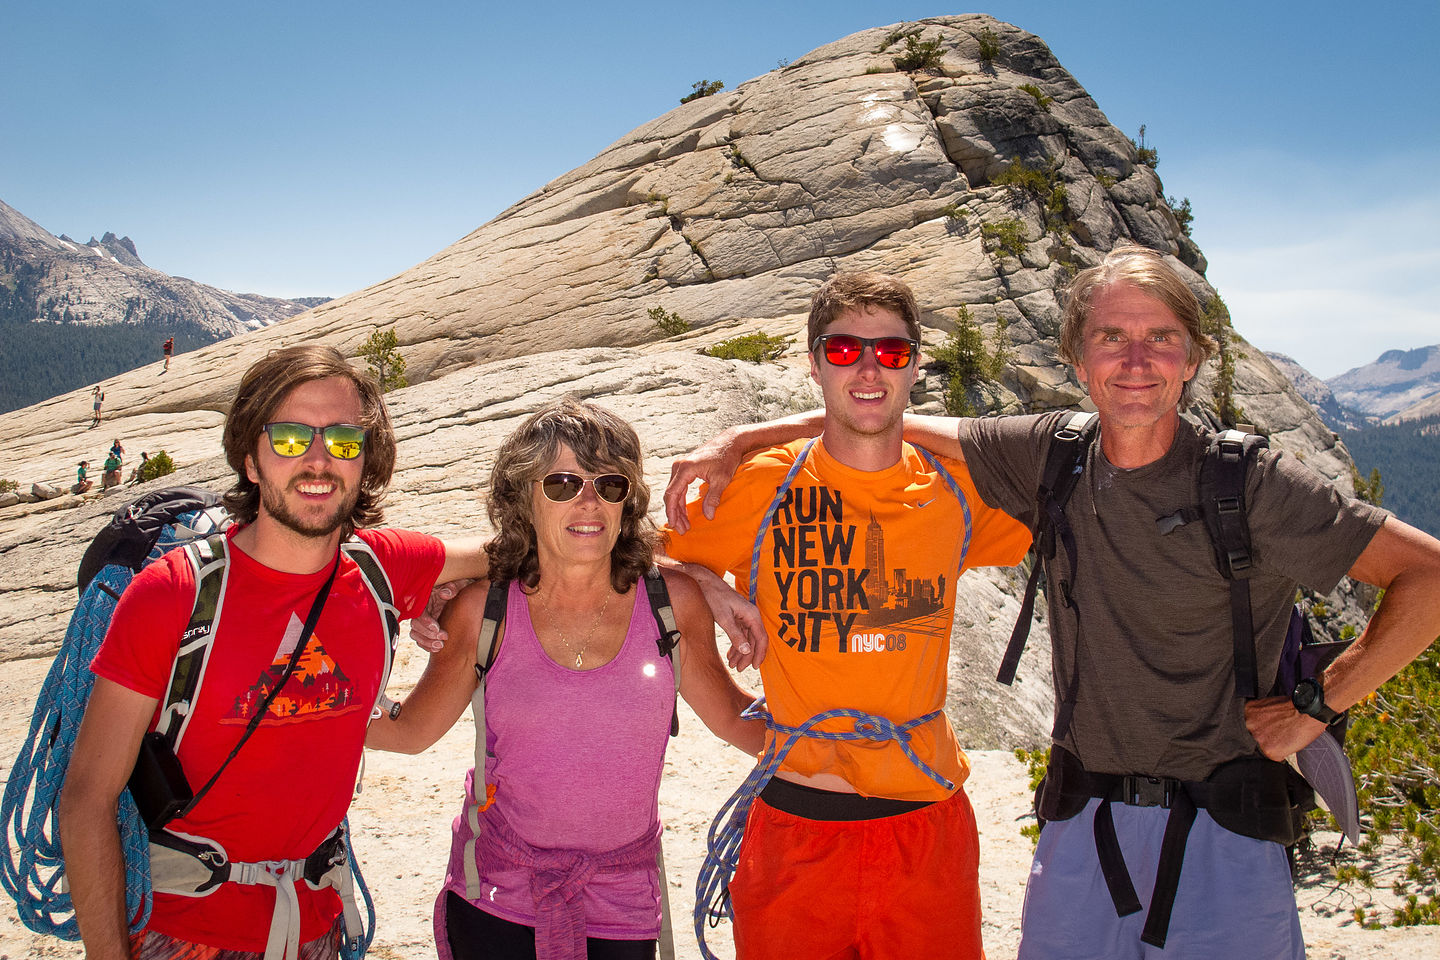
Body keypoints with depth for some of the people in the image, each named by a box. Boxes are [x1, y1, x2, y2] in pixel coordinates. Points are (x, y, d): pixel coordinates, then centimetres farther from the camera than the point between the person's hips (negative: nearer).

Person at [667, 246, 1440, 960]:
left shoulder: (1251, 485, -12)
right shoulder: (1050, 457, -3)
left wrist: (1318, 705, -9)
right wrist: (736, 442, -2)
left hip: (1220, 833, -2)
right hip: (1082, 827, 3)